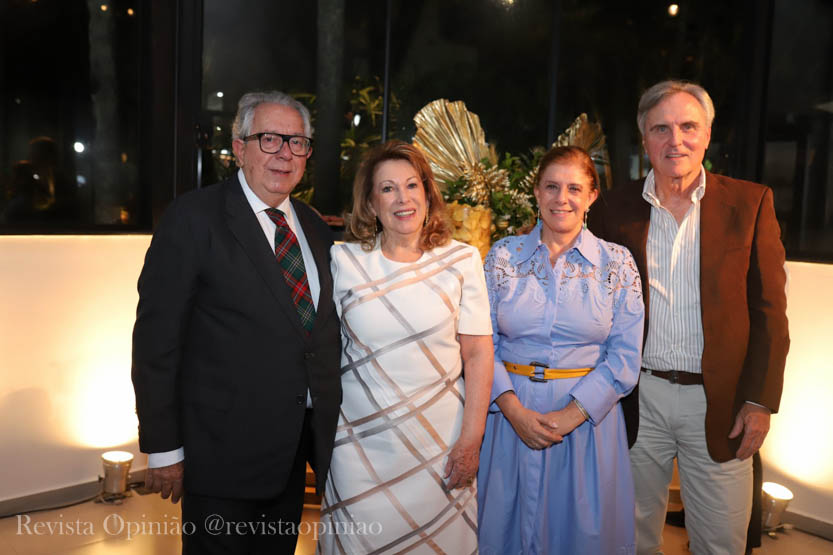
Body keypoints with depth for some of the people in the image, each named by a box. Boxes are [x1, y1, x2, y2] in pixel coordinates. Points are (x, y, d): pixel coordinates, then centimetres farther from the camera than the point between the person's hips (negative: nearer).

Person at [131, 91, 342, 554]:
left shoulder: (315, 228, 8)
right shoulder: (194, 219, -11)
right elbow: (157, 338, -12)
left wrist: (330, 423, 12)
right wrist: (163, 448, -12)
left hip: (297, 451, 6)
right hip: (222, 450, -6)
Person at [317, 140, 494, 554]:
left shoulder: (462, 260, -4)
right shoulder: (344, 260, -2)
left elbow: (477, 353, -4)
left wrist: (471, 439, -7)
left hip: (440, 436, 0)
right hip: (361, 438, 1)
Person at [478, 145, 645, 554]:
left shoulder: (617, 262, -1)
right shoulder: (503, 255, 1)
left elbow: (625, 356, -5)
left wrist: (570, 415, -14)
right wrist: (514, 409, -13)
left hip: (588, 414, 0)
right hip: (510, 412, 1)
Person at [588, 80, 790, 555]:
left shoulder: (750, 203, -1)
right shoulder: (617, 210, 1)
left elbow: (770, 310, -1)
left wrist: (761, 401, -6)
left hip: (720, 402, -1)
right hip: (638, 398, 1)